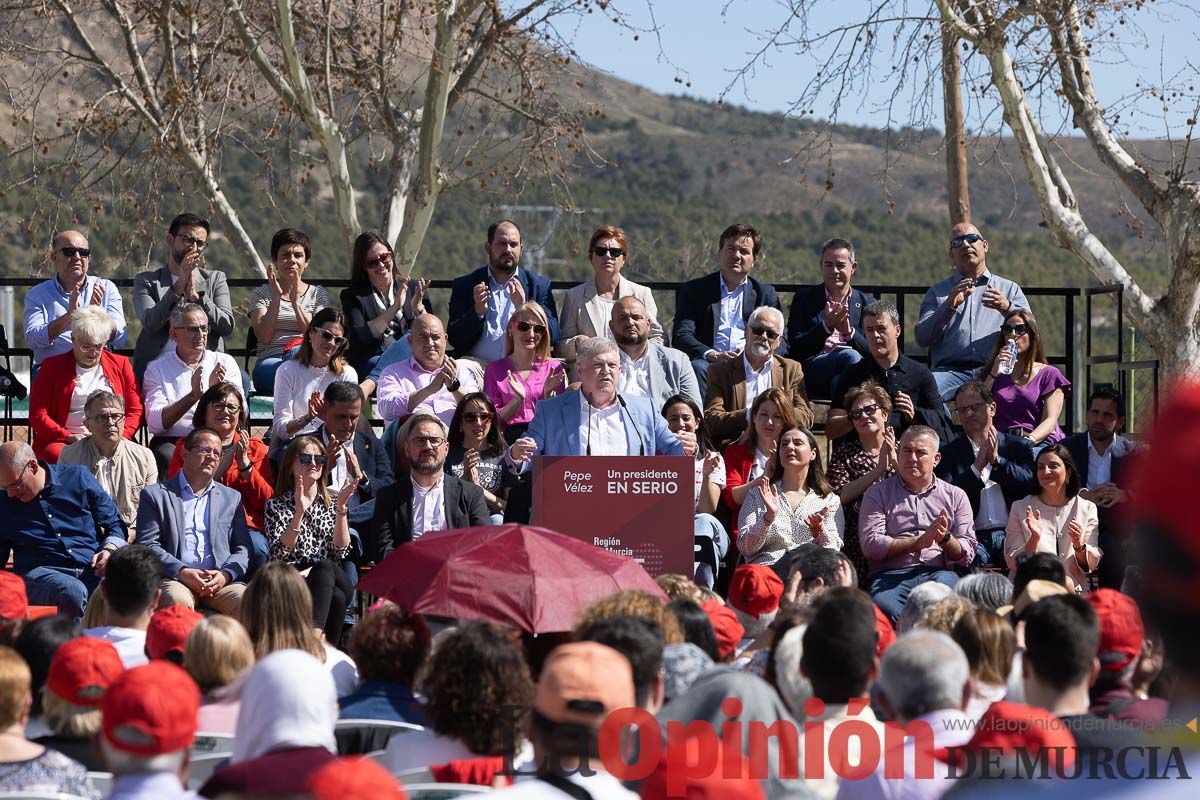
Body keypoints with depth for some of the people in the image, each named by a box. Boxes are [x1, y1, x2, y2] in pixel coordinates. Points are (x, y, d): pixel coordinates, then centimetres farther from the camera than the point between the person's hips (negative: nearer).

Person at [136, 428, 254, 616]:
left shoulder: (231, 498, 24)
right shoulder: (156, 495, 14)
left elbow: (243, 549, 16)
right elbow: (147, 545, 4)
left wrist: (226, 574, -6)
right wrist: (182, 572, -13)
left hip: (221, 580, 2)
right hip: (174, 577, -2)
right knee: (178, 601, -38)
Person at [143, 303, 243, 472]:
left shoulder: (225, 362, 14)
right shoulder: (157, 369, 9)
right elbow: (155, 423, -5)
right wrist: (193, 396, -14)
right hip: (171, 441, -1)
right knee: (167, 456, -35)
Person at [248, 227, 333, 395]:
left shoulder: (318, 294, 19)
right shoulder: (262, 294, 18)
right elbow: (263, 337, 2)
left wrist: (296, 302, -5)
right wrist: (276, 298, -5)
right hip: (269, 361, 0)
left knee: (298, 353, -39)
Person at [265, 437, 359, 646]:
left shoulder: (331, 505, 20)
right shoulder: (276, 506, 11)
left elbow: (341, 551, 4)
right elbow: (278, 554, -5)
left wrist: (341, 507, -6)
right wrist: (299, 513, -15)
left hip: (335, 580, 3)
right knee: (335, 596, -37)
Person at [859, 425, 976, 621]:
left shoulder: (955, 496, 21)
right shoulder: (878, 493, 16)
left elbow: (966, 555, 13)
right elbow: (870, 545, 0)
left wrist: (945, 539, -10)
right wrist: (920, 542, -9)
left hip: (939, 573, 2)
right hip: (891, 574, -2)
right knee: (884, 607, -38)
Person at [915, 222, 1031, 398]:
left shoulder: (1009, 289, 22)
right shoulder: (937, 292, 23)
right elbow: (922, 338, 7)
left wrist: (1007, 308, -11)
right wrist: (949, 306, -6)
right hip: (951, 369, 0)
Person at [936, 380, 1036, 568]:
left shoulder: (1018, 446, 17)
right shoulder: (949, 452, 15)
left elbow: (1031, 484, 2)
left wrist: (997, 461, -6)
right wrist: (977, 466, -7)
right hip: (973, 537, -1)